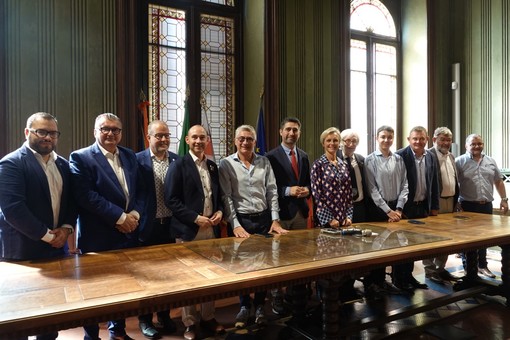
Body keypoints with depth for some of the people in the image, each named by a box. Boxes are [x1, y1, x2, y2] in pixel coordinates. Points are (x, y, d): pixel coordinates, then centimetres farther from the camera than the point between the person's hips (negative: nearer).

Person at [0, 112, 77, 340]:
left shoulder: (63, 164, 10)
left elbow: (72, 200, 11)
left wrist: (66, 228, -5)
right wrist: (46, 235, -17)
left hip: (57, 247, 6)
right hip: (23, 250, -6)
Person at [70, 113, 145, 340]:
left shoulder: (130, 156, 9)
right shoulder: (80, 157, -9)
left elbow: (140, 189, 9)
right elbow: (85, 195, -19)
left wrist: (134, 214, -9)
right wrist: (119, 217, -19)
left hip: (128, 234, 6)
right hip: (97, 237, -5)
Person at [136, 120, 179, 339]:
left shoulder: (177, 160, 3)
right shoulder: (138, 160, -8)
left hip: (170, 224, 4)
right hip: (147, 225, -3)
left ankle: (164, 316, 34)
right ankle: (145, 320, 28)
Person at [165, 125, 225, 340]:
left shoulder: (213, 166, 12)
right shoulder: (179, 165, -7)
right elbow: (171, 199, -12)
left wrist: (220, 211, -2)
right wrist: (195, 218, -17)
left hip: (211, 228, 6)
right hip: (189, 230, -5)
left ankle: (208, 318, 28)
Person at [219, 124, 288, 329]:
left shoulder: (264, 162, 4)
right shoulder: (226, 164, -4)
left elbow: (272, 192, 4)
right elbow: (226, 196, -7)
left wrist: (275, 220, -2)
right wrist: (235, 224, -12)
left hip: (264, 218, 2)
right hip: (241, 220, -2)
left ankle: (259, 305, 27)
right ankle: (244, 306, 28)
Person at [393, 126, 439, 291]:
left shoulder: (431, 157, 7)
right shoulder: (400, 156, -13)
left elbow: (434, 184, 12)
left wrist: (434, 207, 9)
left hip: (423, 206, 6)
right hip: (406, 207, -6)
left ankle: (408, 276, 28)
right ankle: (398, 279, 17)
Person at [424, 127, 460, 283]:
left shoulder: (451, 156, 14)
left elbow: (455, 180, 20)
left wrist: (456, 200, 14)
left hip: (450, 201, 8)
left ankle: (441, 268, 25)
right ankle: (430, 270, 11)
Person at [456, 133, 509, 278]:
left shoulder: (490, 161, 11)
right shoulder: (459, 162, -6)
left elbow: (498, 181, 15)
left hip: (486, 206, 5)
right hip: (467, 206, -5)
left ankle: (482, 265, 27)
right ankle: (468, 268, 15)